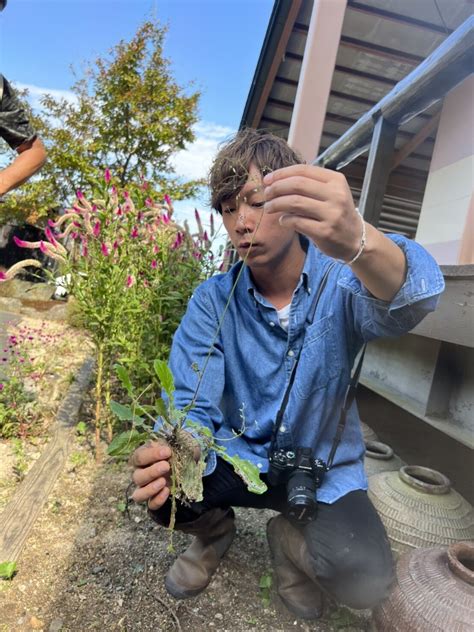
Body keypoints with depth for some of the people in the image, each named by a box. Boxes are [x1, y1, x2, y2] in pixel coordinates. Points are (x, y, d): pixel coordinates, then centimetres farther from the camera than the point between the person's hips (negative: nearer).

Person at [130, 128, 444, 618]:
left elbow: (413, 299, -38)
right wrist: (170, 451, -39)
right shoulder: (212, 301, -10)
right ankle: (215, 529, 14)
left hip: (324, 468, 0)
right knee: (161, 493, -24)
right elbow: (193, 402, -16)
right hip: (237, 455, 1)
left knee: (365, 581, -23)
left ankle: (290, 538, 14)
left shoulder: (343, 282, -16)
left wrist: (356, 242, -60)